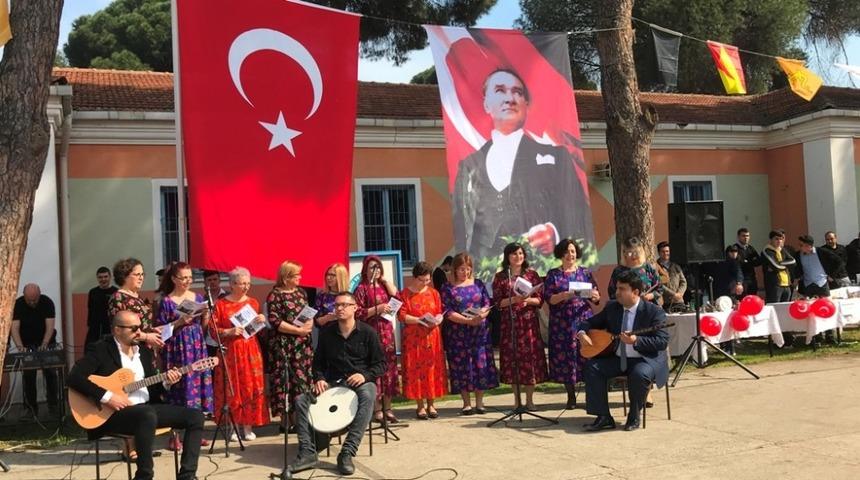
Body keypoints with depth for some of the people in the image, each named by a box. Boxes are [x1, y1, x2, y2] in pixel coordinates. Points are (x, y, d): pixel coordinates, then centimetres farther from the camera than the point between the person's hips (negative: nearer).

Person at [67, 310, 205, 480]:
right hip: (113, 412, -7)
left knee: (195, 416, -7)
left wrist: (166, 382, -4)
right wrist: (107, 397, -23)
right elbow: (73, 378, -18)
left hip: (146, 407, 7)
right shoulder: (101, 350, -5)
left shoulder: (143, 350, 15)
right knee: (148, 416, -40)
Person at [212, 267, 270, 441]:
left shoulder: (253, 302, 10)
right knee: (231, 389, -1)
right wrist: (229, 331, -19)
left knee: (251, 387, 0)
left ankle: (248, 426, 9)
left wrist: (261, 322, -1)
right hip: (229, 352, -3)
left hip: (250, 352, 3)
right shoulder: (221, 304, -1)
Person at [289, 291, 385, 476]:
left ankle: (347, 453, -39)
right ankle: (307, 452, -18)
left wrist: (365, 375, -21)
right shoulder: (326, 333, 7)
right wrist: (319, 379, -5)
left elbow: (381, 364, -2)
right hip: (333, 383, 4)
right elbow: (318, 361, 16)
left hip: (361, 381, -4)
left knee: (368, 396, -39)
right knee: (301, 400, -19)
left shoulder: (367, 332, -3)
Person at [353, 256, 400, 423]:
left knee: (389, 367, 5)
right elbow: (358, 314, -9)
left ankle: (387, 408, 12)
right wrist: (377, 309, -16)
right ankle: (377, 409, 1)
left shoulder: (384, 285, 15)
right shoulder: (362, 288, -2)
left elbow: (395, 295, -3)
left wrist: (384, 279, 2)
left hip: (387, 330, 5)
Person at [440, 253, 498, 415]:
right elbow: (446, 312, -7)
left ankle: (479, 402, 10)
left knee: (481, 365, 0)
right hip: (458, 333, -2)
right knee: (462, 367, 1)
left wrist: (482, 315, -16)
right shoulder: (448, 288, 0)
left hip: (480, 332, 2)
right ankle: (466, 403, 11)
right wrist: (467, 320, -17)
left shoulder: (478, 284, 9)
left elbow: (487, 304, 6)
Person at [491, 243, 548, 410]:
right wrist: (513, 299, -14)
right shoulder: (500, 277, 6)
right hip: (509, 323, 0)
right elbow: (498, 302, 1)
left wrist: (528, 300, -14)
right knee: (512, 359, 1)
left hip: (529, 322, 0)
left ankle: (530, 400, 6)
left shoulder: (532, 274, 7)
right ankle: (517, 400, 12)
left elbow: (540, 300, 5)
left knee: (530, 358, -3)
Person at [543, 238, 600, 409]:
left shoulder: (586, 272, 9)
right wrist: (565, 295, -19)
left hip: (583, 320, 1)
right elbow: (548, 298, -3)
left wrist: (594, 297, -16)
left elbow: (596, 299, 6)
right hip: (561, 323, 0)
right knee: (564, 356, -1)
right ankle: (571, 396, 8)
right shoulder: (553, 274, 6)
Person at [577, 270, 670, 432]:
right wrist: (582, 333, -9)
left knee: (640, 374, -37)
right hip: (617, 358, 5)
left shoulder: (654, 311, -12)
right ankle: (604, 417, -11)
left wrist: (636, 341, -32)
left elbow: (662, 342, -18)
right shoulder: (612, 307, 5)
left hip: (647, 359, -5)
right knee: (592, 366, -18)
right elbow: (591, 322, 15)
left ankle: (634, 417, -9)